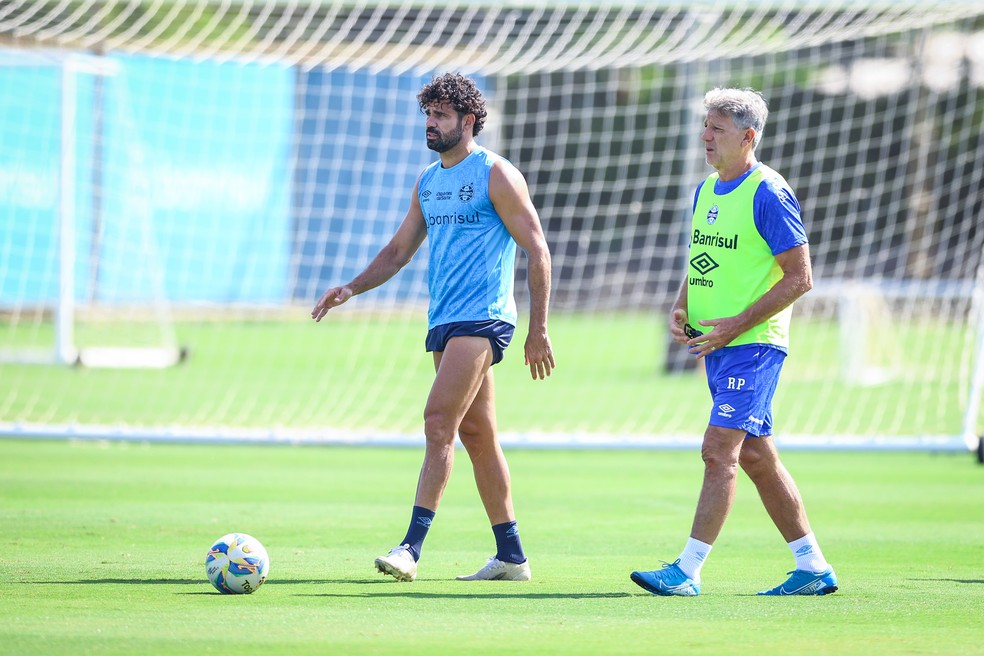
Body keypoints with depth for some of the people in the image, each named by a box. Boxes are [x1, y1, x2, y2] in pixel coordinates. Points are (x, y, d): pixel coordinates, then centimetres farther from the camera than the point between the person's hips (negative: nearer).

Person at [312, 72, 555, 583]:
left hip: (482, 318, -8)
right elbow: (399, 250, 24)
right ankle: (511, 556, 13)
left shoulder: (496, 175, -6)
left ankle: (412, 547, -23)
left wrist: (538, 330, -10)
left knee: (439, 420, -17)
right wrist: (350, 288, 8)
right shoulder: (427, 182, 17)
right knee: (477, 434, 8)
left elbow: (537, 249, -7)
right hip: (444, 322, 8)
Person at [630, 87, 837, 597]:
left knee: (718, 451, -15)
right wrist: (681, 308, 4)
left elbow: (799, 278, -15)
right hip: (716, 344, 9)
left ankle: (688, 570, -17)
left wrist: (736, 325, -18)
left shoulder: (768, 194, -13)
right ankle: (813, 568, 19)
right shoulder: (706, 190, 13)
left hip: (753, 345, -9)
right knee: (756, 456, 12)